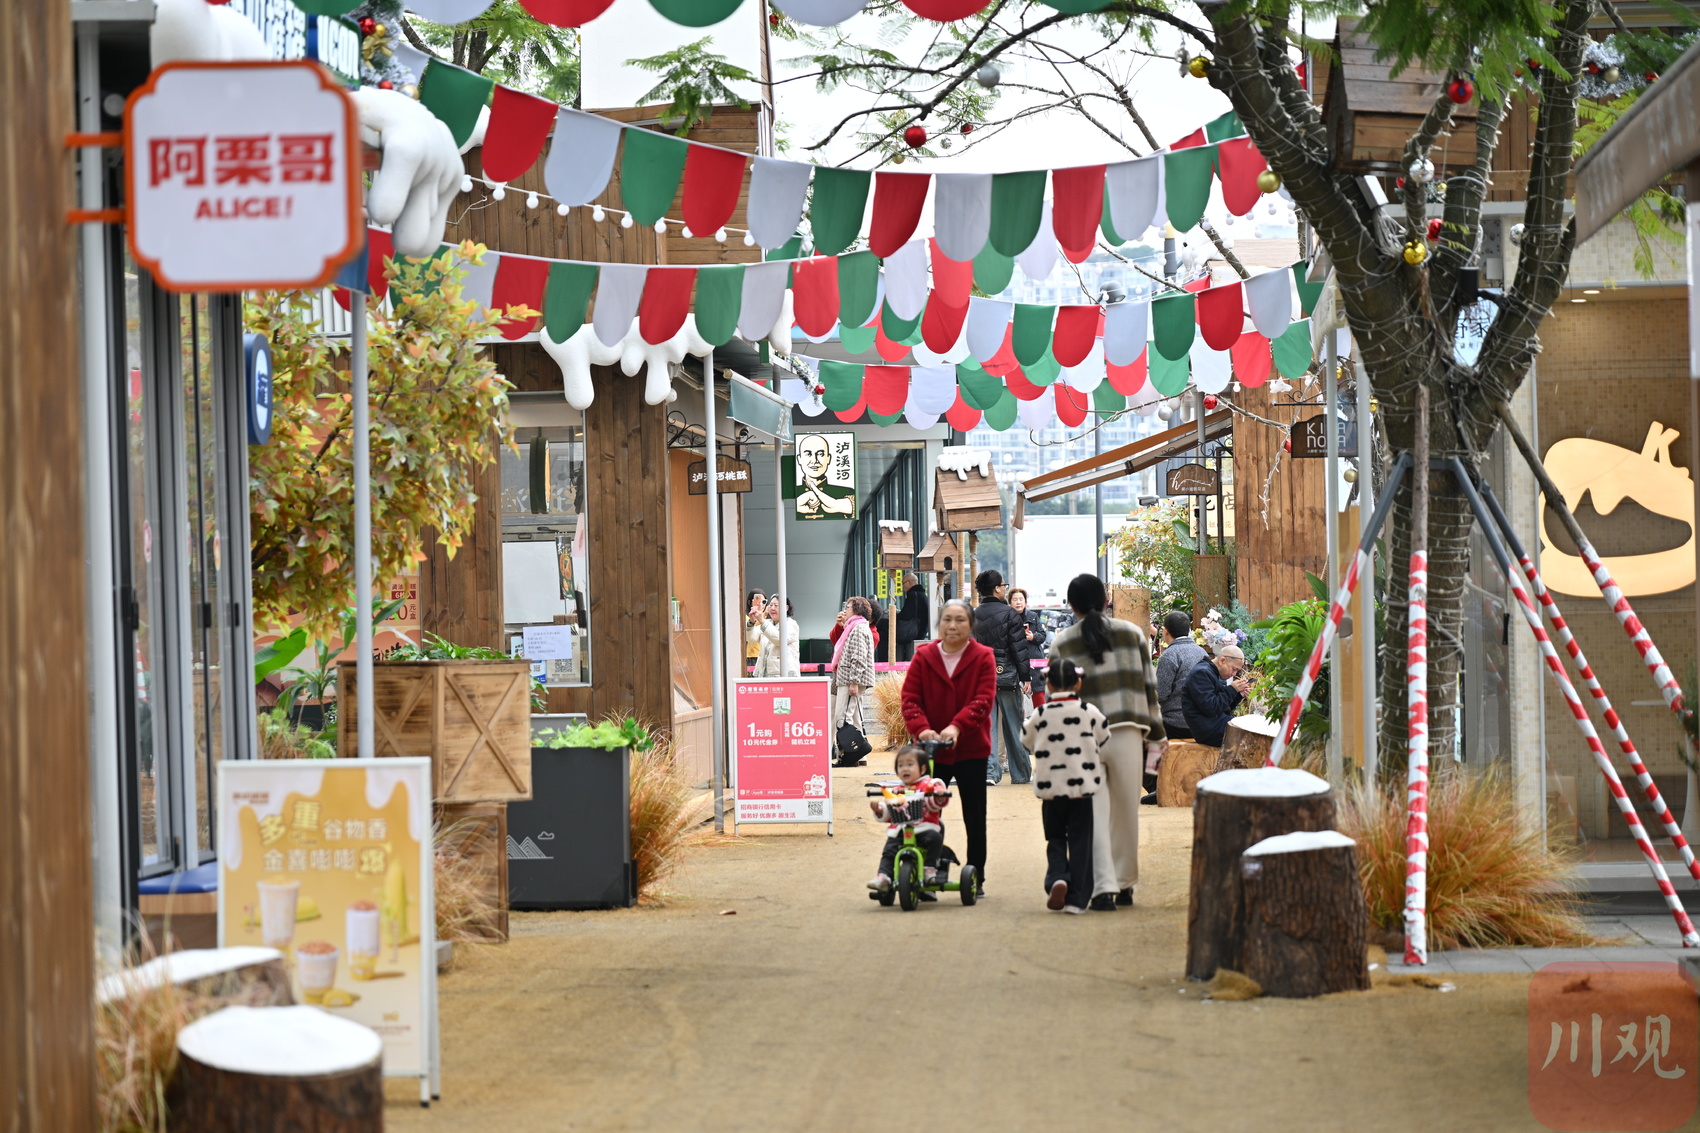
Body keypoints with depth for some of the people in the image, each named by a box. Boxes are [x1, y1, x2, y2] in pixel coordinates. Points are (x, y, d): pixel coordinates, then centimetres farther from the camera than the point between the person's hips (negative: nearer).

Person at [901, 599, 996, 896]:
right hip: (932, 749, 1)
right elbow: (910, 700, -4)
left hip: (970, 749, -1)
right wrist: (921, 729, -23)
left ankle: (977, 878, 16)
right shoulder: (923, 657, 2)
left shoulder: (983, 658, -2)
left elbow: (983, 700, -13)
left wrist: (957, 727, -27)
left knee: (974, 817, 6)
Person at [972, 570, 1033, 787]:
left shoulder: (974, 616, 4)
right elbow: (1019, 648, -10)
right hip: (1007, 675, -3)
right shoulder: (1009, 614, -9)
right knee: (1013, 726, 6)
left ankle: (989, 771, -9)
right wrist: (1026, 677, -6)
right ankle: (1021, 773, 14)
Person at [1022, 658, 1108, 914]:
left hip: (1050, 787, 0)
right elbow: (1105, 746, 5)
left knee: (1055, 838, 15)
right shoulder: (1090, 713, -5)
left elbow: (1028, 742, 10)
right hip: (1083, 787, 0)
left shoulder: (1039, 716, -5)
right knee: (1080, 841, 5)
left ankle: (1057, 878, -11)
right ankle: (1076, 898, 2)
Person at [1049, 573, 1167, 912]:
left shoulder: (1061, 645, 3)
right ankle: (1124, 884, 20)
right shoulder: (1132, 633, 7)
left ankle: (1104, 887, -9)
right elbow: (1149, 687, 8)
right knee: (1126, 812, 12)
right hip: (1127, 734, 1)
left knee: (1095, 814, 1)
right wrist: (1156, 734, 15)